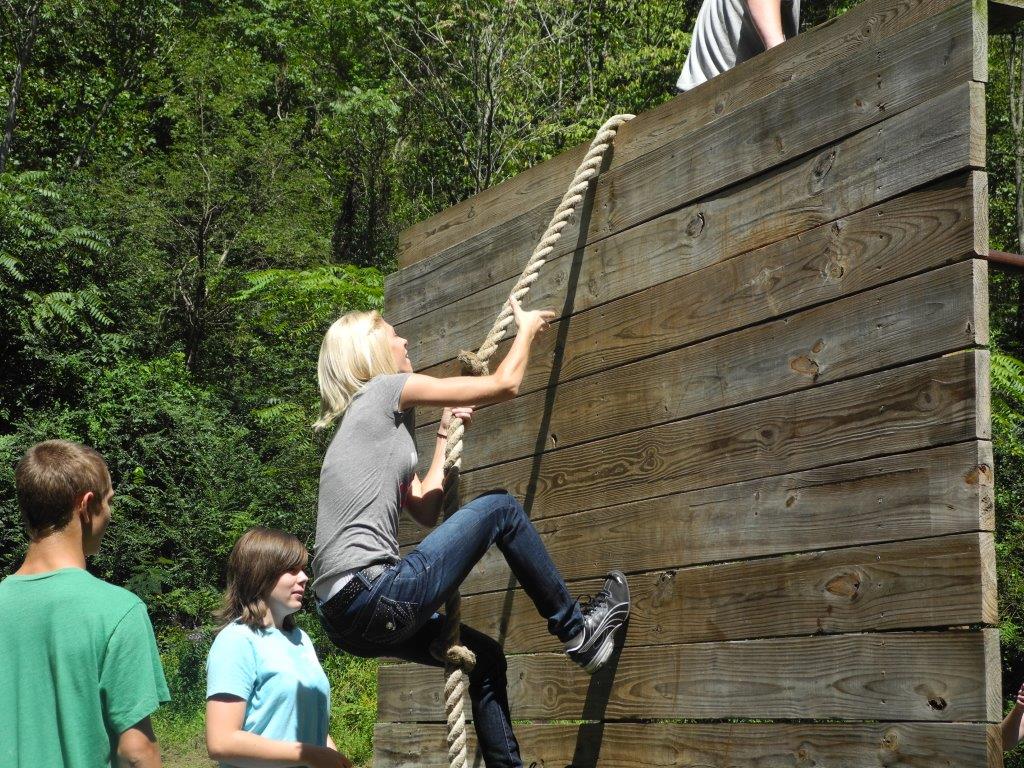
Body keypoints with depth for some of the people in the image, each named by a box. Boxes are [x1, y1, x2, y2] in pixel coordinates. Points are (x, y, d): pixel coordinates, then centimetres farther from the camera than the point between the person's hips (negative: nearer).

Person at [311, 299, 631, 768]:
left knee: (482, 656, 24)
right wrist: (527, 327, 21)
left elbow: (425, 510, 26)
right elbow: (505, 384, 3)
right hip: (374, 599, -10)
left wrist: (446, 433, 32)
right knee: (500, 508, 2)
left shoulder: (379, 426, 26)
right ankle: (577, 630, 13)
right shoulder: (384, 391, 0)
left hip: (346, 616, 10)